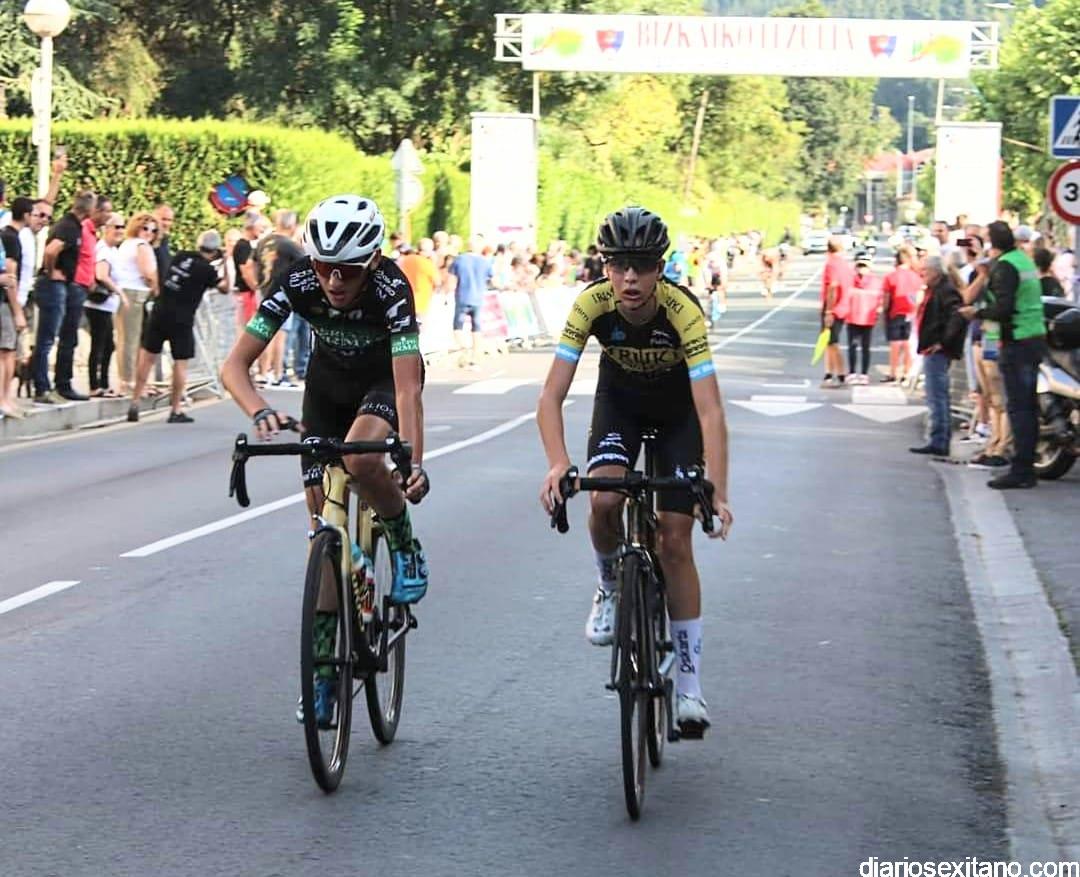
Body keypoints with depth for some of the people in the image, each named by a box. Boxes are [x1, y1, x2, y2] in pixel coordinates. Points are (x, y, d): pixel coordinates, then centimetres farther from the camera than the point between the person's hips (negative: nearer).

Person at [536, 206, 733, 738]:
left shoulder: (683, 311, -36)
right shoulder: (592, 305, -29)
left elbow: (709, 411, -40)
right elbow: (551, 396, -31)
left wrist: (717, 491, -52)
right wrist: (558, 465, -48)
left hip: (677, 409, -2)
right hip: (619, 400, 2)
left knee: (675, 540, -7)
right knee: (604, 501, -27)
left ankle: (688, 683, 2)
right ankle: (610, 587, 5)